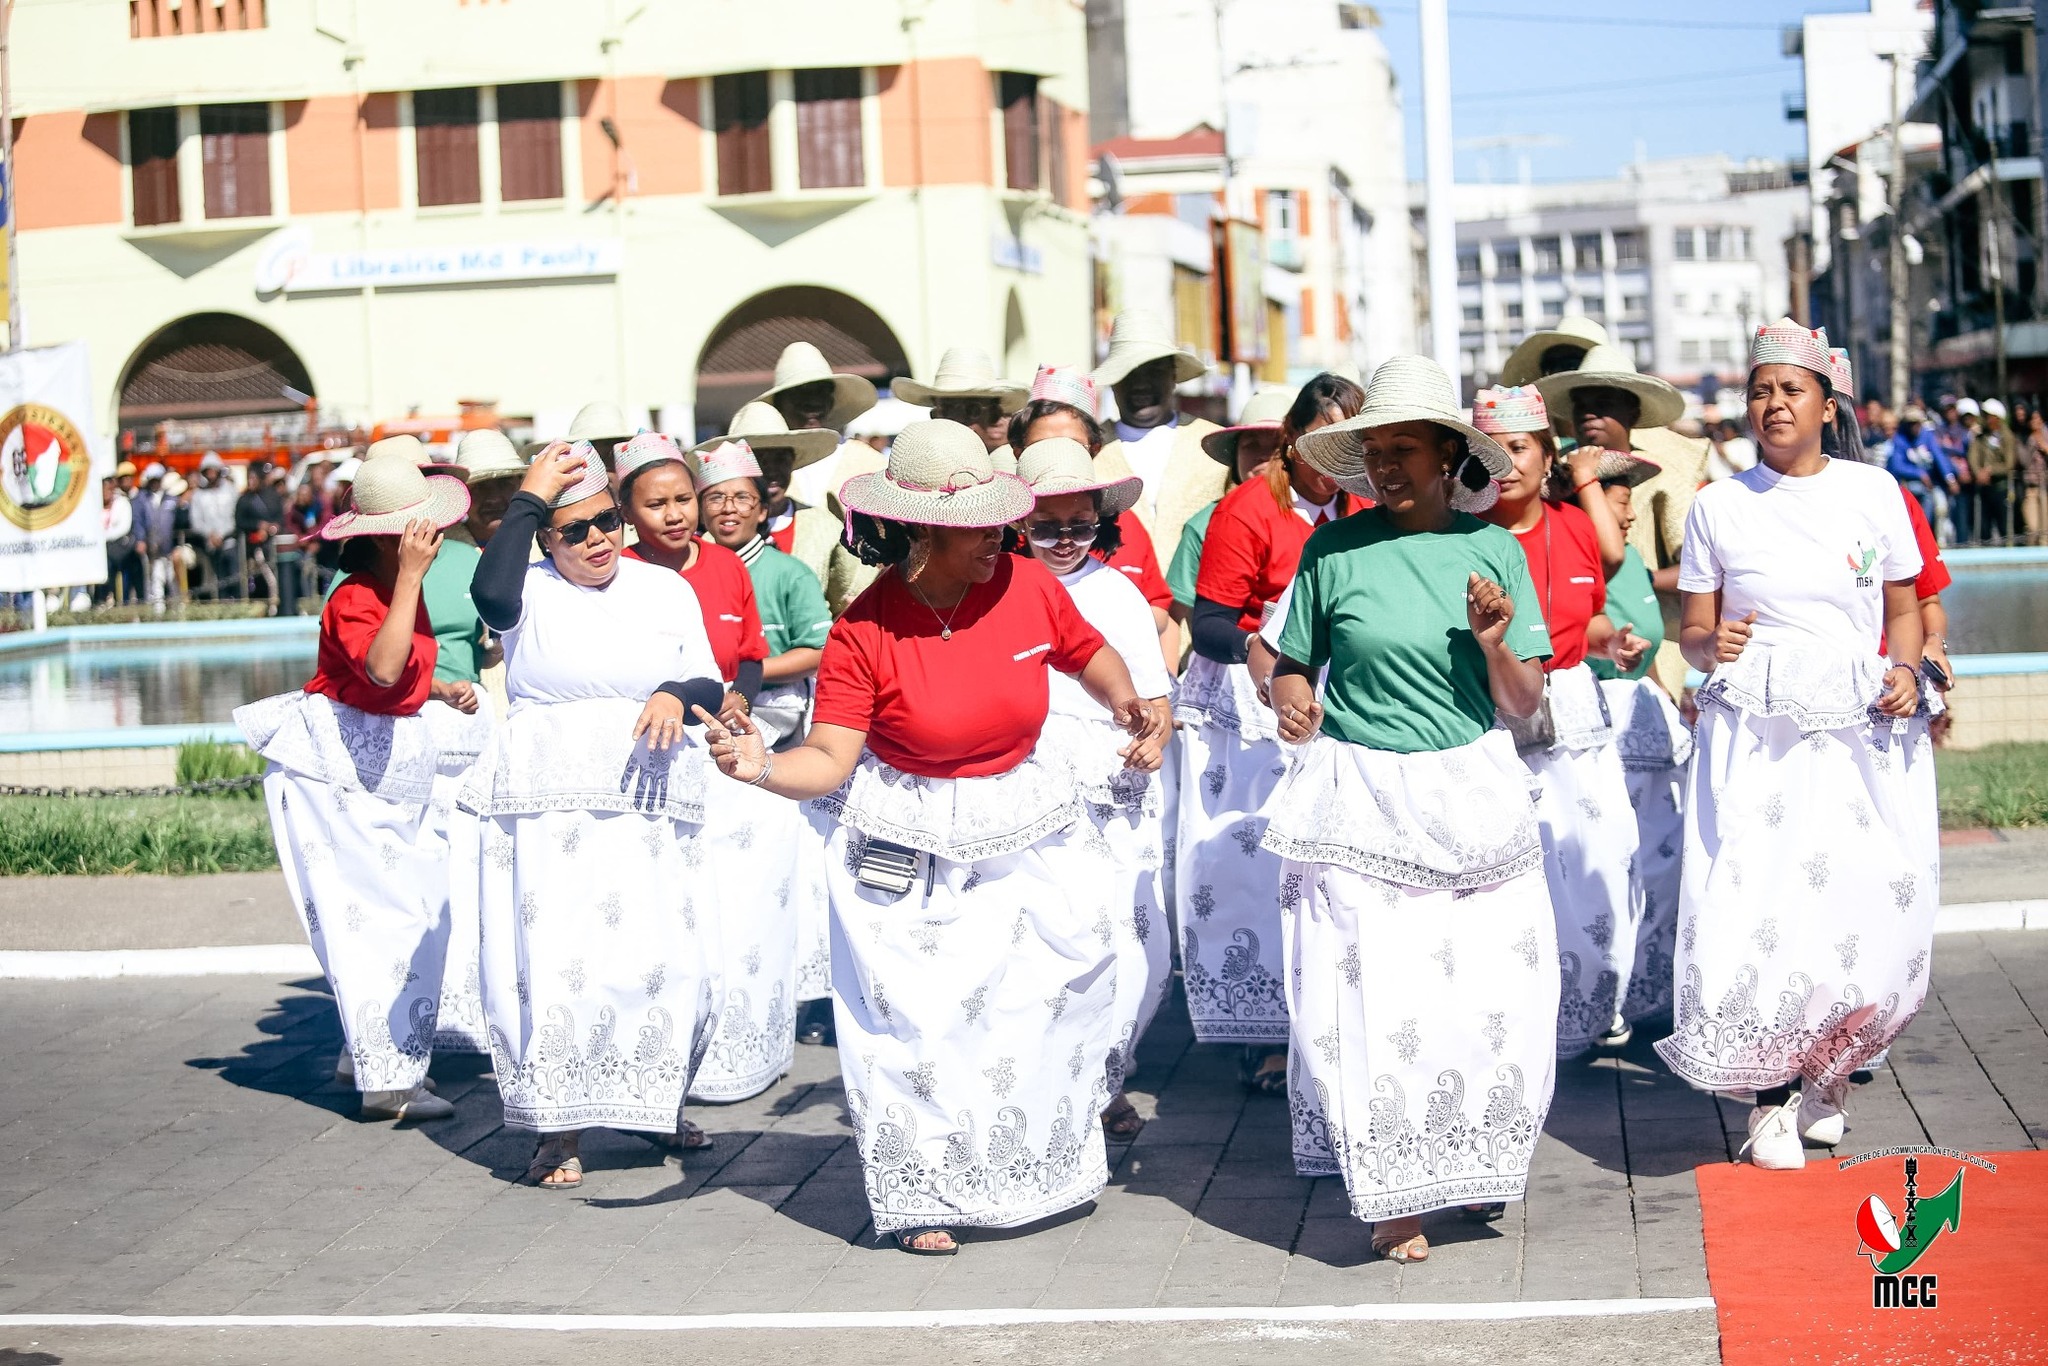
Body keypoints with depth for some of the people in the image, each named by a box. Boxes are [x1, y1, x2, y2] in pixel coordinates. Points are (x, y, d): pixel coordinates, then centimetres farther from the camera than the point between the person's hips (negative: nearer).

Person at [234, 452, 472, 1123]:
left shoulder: (404, 590, 7)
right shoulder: (354, 600, -20)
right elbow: (383, 670, -41)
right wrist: (410, 577, -41)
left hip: (394, 764, 9)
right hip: (340, 768, -9)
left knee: (420, 911, 8)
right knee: (380, 915, -10)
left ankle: (372, 1052, 20)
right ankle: (388, 1081, -7)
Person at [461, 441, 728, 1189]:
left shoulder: (666, 589, 14)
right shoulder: (531, 592, 3)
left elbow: (711, 685, 12)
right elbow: (490, 593, -21)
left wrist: (676, 695, -11)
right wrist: (527, 499, -12)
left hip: (649, 799, 3)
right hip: (549, 808, -2)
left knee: (666, 957, -1)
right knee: (554, 958, -8)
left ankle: (654, 1103, 23)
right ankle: (560, 1129, 3)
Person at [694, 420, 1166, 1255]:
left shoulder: (1028, 585, -8)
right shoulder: (866, 630, -17)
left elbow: (1089, 655, 13)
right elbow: (829, 762, -18)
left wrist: (1130, 709, -3)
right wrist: (760, 767, -36)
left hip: (1027, 832, 4)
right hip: (912, 851, -3)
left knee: (1047, 1004, 11)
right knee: (919, 1020, -2)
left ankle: (1041, 1171, 34)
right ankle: (926, 1196, 16)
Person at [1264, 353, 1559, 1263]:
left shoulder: (1493, 551, 2)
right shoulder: (1333, 549, -2)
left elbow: (1524, 705, 4)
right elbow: (1294, 663, 8)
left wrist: (1495, 645, -15)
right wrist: (1293, 703, -14)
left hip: (1472, 795, 2)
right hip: (1361, 800, -2)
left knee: (1492, 987, 3)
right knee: (1373, 992, -3)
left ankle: (1472, 1166, 29)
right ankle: (1392, 1192, 13)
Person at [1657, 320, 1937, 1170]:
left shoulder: (1872, 492, 8)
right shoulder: (1719, 507, 6)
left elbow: (1904, 608, 14)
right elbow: (1694, 633, 10)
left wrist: (1906, 671, -5)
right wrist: (1711, 646, -13)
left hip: (1859, 732, 1)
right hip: (1756, 736, -1)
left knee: (1869, 912, -5)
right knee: (1760, 909, -12)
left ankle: (1824, 1072, 23)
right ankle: (1771, 1100, 5)